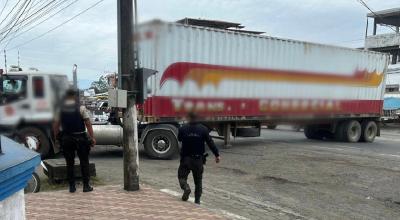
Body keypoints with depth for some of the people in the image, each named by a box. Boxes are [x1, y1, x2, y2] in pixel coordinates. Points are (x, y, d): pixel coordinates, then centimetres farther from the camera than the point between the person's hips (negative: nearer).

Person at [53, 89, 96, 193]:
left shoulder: (61, 109, 3)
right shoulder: (81, 108, -7)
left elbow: (56, 125, 4)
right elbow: (88, 124, -11)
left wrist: (57, 137, 13)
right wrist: (92, 138, -8)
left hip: (66, 139, 3)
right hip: (80, 138, -3)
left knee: (70, 163, 11)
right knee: (84, 162, 7)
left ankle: (72, 186, 14)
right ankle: (86, 186, 8)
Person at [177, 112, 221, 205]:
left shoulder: (183, 129, -6)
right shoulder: (203, 129, -5)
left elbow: (179, 139, 12)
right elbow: (210, 143, -6)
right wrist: (217, 155, -2)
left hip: (186, 158, -2)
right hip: (199, 159, 2)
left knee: (182, 176, 13)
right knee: (198, 180, 14)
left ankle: (186, 188, -16)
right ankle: (197, 200, 15)